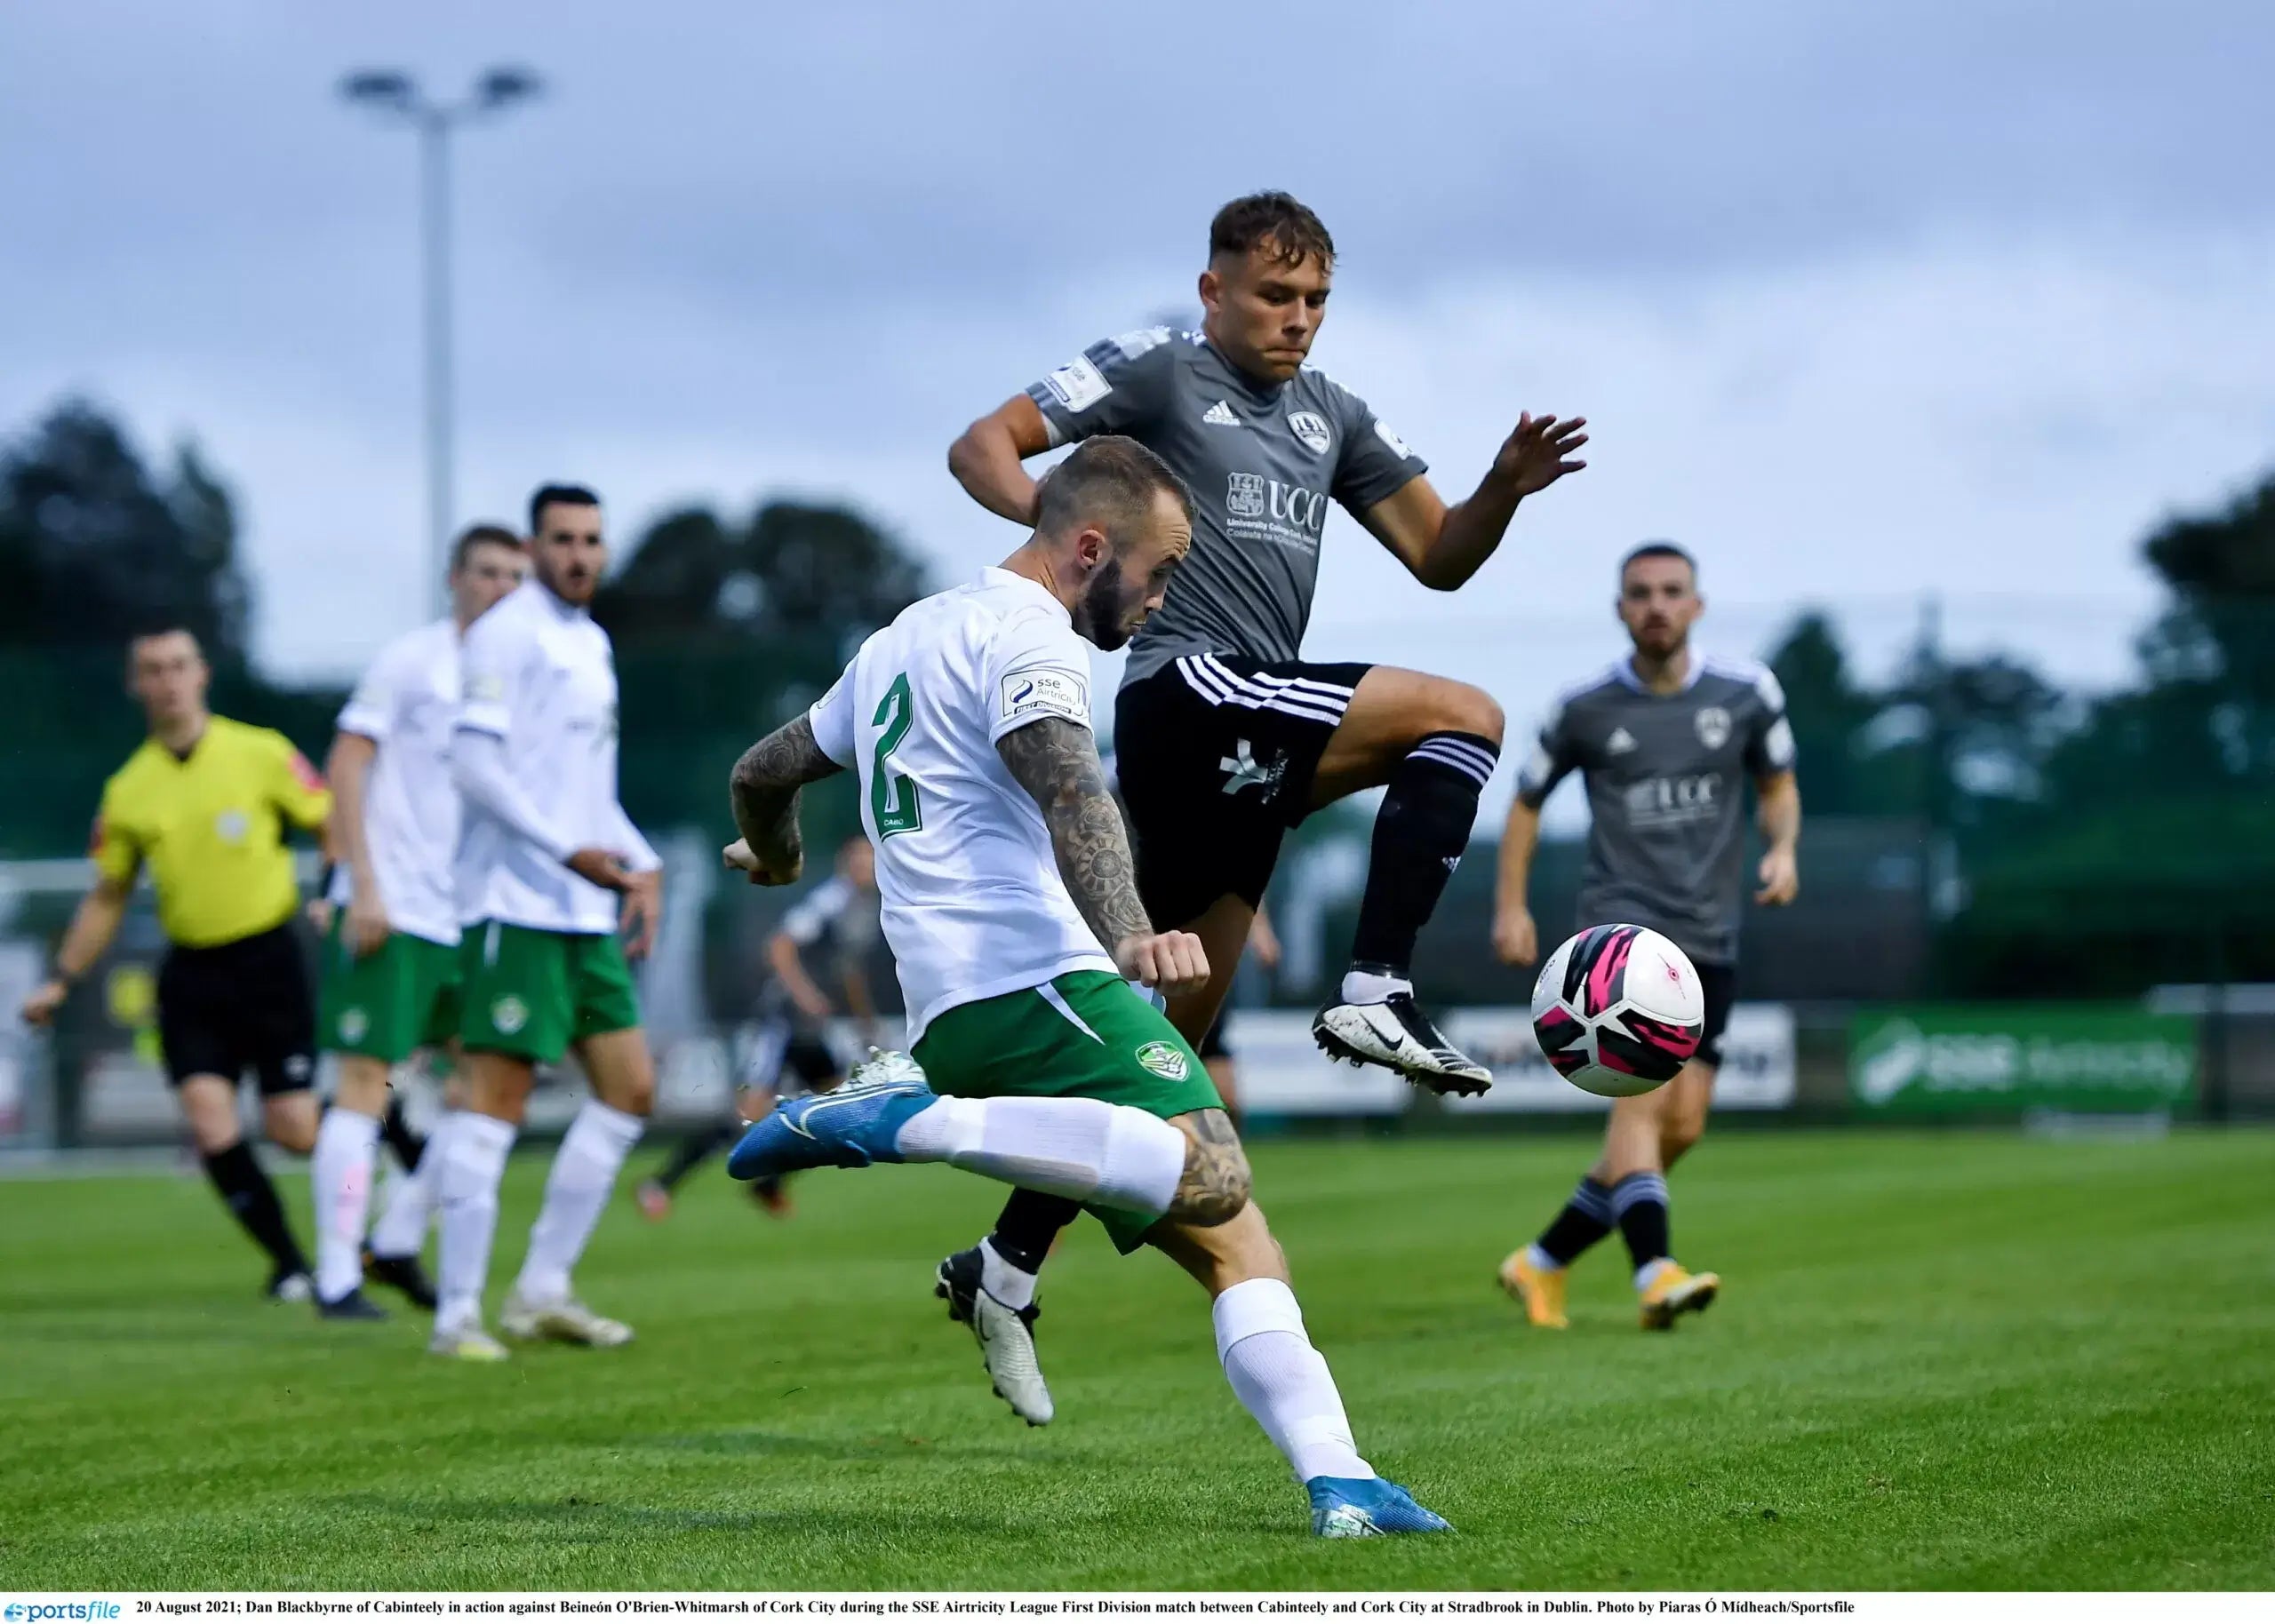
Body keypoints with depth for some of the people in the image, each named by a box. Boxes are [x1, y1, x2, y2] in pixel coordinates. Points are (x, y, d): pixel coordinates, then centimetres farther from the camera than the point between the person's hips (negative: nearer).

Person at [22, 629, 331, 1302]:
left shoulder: (261, 753, -4)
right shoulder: (129, 790, 6)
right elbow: (106, 898, 16)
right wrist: (61, 981, 12)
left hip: (268, 960, -3)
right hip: (191, 974, 3)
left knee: (294, 1131, -8)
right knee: (211, 1125, -12)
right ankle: (288, 1264, 2)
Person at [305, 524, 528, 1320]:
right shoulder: (411, 660, -5)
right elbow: (345, 768, -9)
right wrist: (364, 887, -16)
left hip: (465, 915, 7)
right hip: (390, 908, -7)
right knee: (366, 1083, -7)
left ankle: (397, 1244, 16)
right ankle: (336, 1276, -4)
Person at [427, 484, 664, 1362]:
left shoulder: (591, 645, 19)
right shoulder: (507, 633, -8)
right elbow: (472, 761, -17)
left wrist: (642, 868, 14)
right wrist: (570, 851, -22)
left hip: (588, 911, 9)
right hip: (517, 905, -9)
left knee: (630, 1087, 7)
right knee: (497, 1094, -9)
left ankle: (543, 1289, 14)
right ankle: (457, 1314, -6)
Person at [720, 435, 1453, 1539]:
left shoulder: (906, 636, 26)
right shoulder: (1024, 633, -3)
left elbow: (763, 772, 37)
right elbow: (1068, 795, -23)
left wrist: (772, 857, 59)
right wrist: (1129, 940, -38)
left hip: (949, 1013, 10)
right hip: (1033, 981, -10)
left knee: (1228, 1242, 6)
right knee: (1210, 1179, -30)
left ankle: (1338, 1484, -7)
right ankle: (903, 1120, -24)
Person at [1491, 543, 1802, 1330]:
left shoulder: (1746, 692, 3)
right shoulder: (1584, 708, -1)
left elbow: (1778, 784, 17)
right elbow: (1527, 801, 12)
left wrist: (1782, 848, -4)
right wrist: (1510, 906, 4)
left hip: (1709, 940, 4)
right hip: (1621, 925, -4)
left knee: (1680, 1127, 1)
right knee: (1644, 1093, -24)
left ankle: (1543, 1264, 17)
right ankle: (1656, 1273, -37)